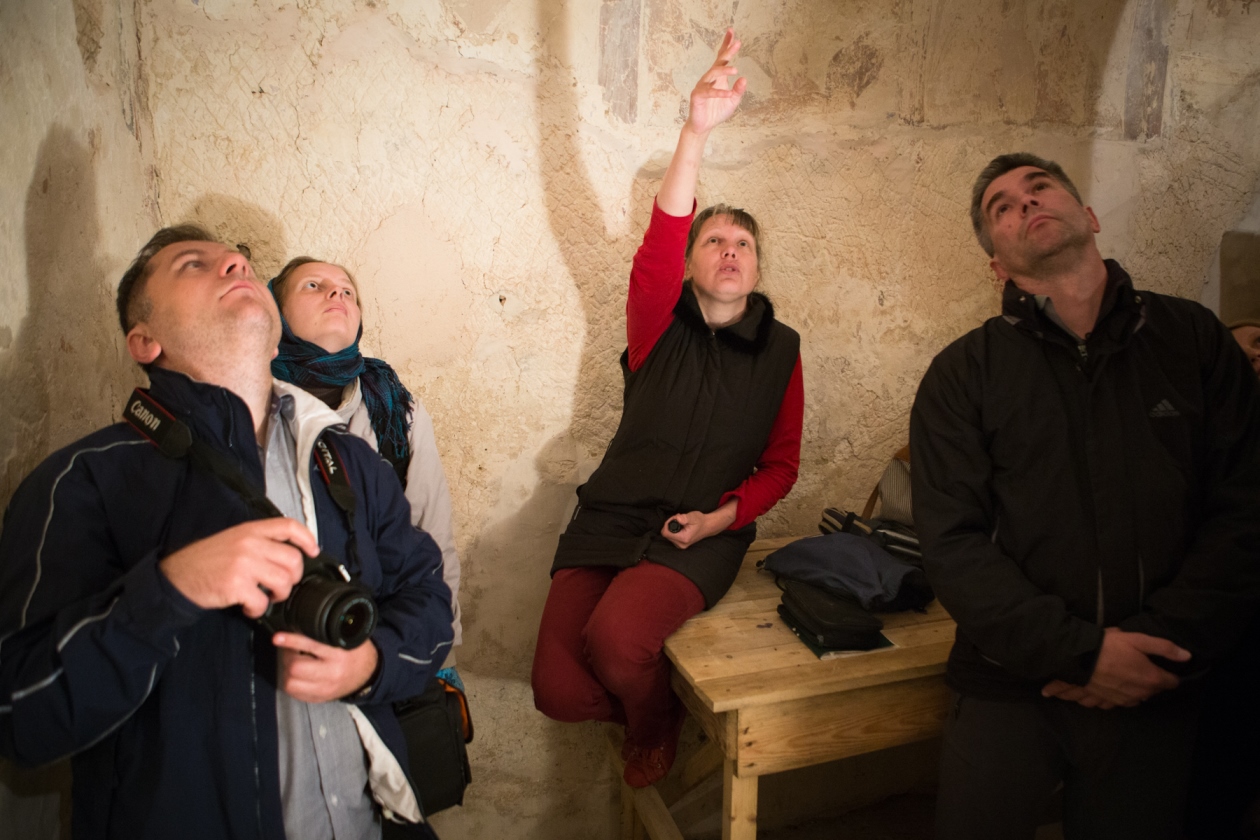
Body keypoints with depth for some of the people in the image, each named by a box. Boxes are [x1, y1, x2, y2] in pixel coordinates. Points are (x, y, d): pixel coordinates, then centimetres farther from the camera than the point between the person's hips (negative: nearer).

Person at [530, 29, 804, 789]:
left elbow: (781, 463, 9)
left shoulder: (780, 348, 6)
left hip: (703, 537, -1)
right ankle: (646, 702, 22)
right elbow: (662, 236, -19)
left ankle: (655, 726, 6)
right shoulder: (659, 324, 2)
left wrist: (720, 518, -10)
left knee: (616, 640, -31)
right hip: (609, 522, 1)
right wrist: (698, 130, -33)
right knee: (558, 692, -14)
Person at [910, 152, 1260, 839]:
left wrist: (1164, 640, -12)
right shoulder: (963, 374, -3)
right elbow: (952, 542, -10)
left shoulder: (1191, 338, 3)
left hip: (1155, 692, 2)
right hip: (1011, 686, -1)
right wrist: (1080, 650, -17)